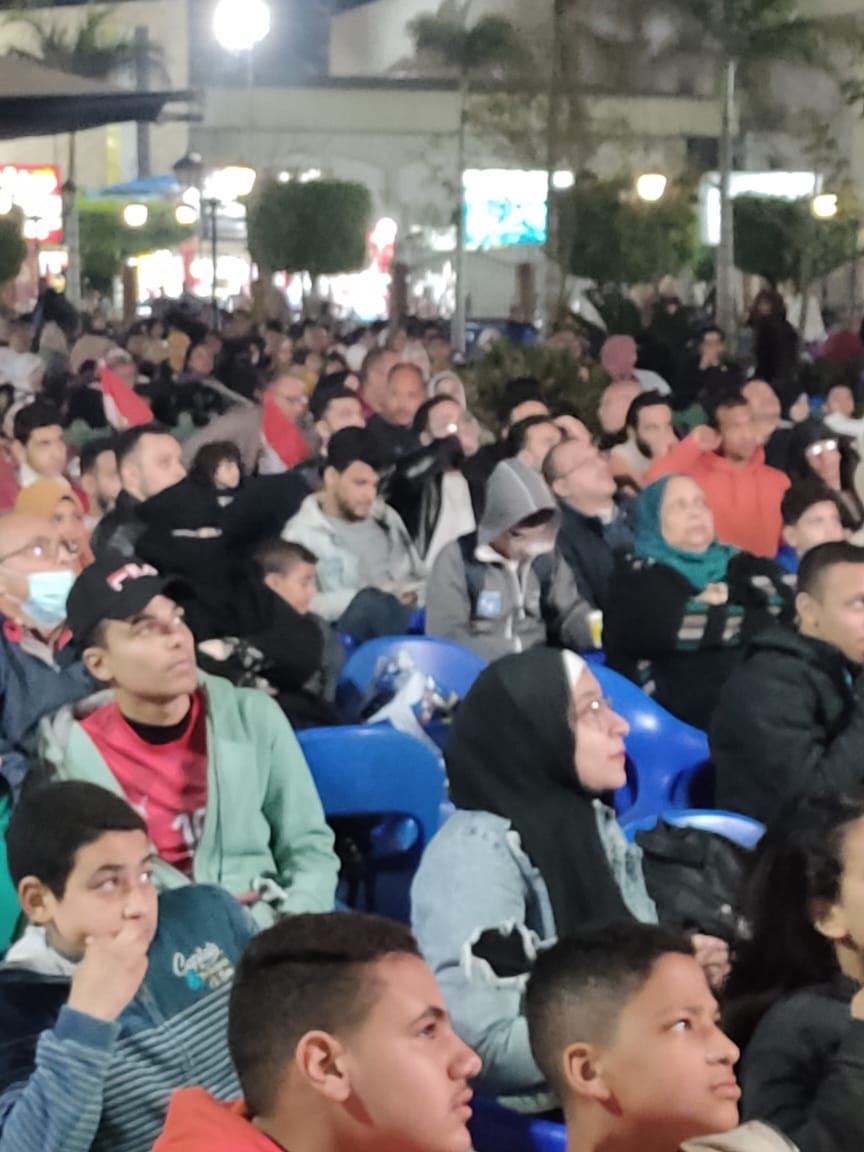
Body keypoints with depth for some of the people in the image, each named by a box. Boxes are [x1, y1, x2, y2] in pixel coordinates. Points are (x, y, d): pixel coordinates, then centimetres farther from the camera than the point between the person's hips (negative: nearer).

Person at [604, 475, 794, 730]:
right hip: (692, 715, -4)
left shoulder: (744, 565, 24)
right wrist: (753, 621, 0)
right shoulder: (638, 576, 10)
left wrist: (730, 596, -5)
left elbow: (794, 604, 7)